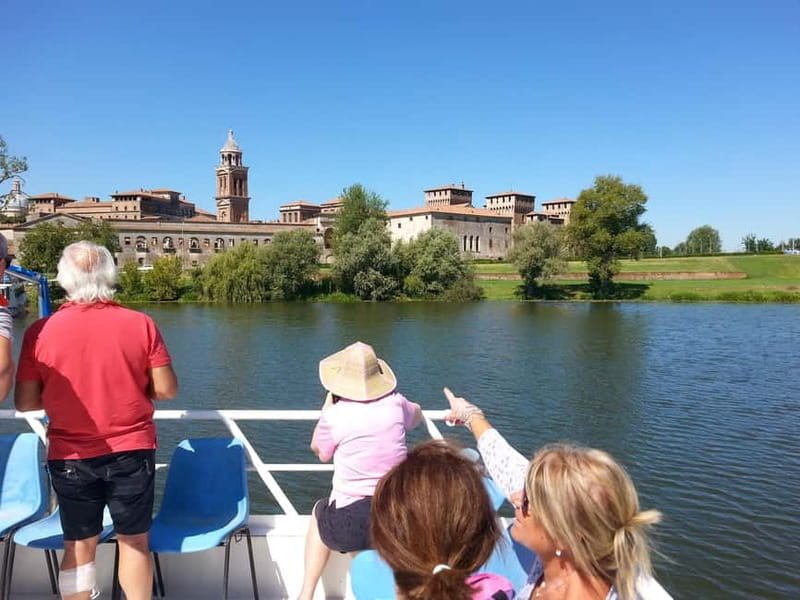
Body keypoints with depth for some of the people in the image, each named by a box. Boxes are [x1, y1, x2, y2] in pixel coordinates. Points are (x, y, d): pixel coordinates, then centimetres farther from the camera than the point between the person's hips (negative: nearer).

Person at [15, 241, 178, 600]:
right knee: (134, 542, 14)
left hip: (70, 456, 1)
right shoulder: (140, 324, -10)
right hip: (132, 450, 0)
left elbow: (25, 402, -4)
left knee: (79, 546, 15)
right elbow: (166, 389, -7)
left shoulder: (40, 331, -9)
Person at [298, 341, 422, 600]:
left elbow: (319, 450, 11)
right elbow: (417, 416, 23)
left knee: (319, 512, 32)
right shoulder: (395, 404, -3)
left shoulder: (334, 416, -11)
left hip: (348, 524, -2)